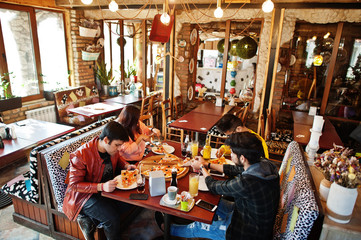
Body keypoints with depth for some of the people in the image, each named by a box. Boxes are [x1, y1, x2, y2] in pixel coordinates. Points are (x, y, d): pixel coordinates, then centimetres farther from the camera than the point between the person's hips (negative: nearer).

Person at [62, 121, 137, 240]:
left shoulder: (112, 147, -6)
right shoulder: (80, 155, -26)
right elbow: (74, 185, -22)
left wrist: (126, 165, -5)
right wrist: (101, 186, -34)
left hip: (109, 188, 7)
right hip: (85, 195, -7)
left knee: (131, 203, -15)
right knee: (112, 219, -25)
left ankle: (89, 220, -4)